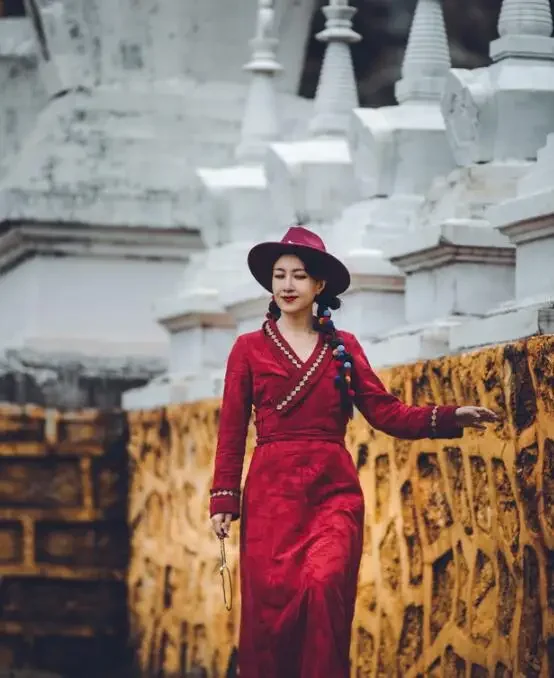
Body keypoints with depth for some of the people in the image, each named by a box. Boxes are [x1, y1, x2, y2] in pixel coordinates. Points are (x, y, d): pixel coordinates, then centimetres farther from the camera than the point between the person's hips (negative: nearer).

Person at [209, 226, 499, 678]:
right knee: (271, 603, -7)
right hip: (272, 491, 0)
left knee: (324, 587, -21)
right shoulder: (250, 348, 9)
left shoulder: (343, 347, 12)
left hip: (334, 491, 1)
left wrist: (450, 418, -9)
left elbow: (386, 413, 4)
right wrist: (224, 499, -3)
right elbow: (232, 430, 5)